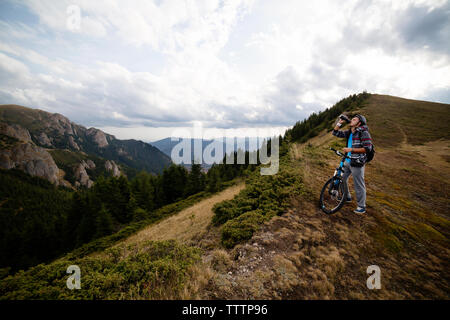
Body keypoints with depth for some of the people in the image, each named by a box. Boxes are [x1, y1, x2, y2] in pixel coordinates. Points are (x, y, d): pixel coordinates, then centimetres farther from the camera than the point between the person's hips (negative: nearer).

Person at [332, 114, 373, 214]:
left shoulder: (364, 133, -14)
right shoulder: (349, 132, 7)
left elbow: (367, 148, -21)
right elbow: (336, 133, 8)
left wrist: (351, 149, -25)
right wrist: (339, 123, -2)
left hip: (357, 163, -8)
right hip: (347, 161, 8)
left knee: (359, 185, 3)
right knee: (341, 178, 19)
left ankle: (361, 207, 18)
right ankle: (347, 197, 39)